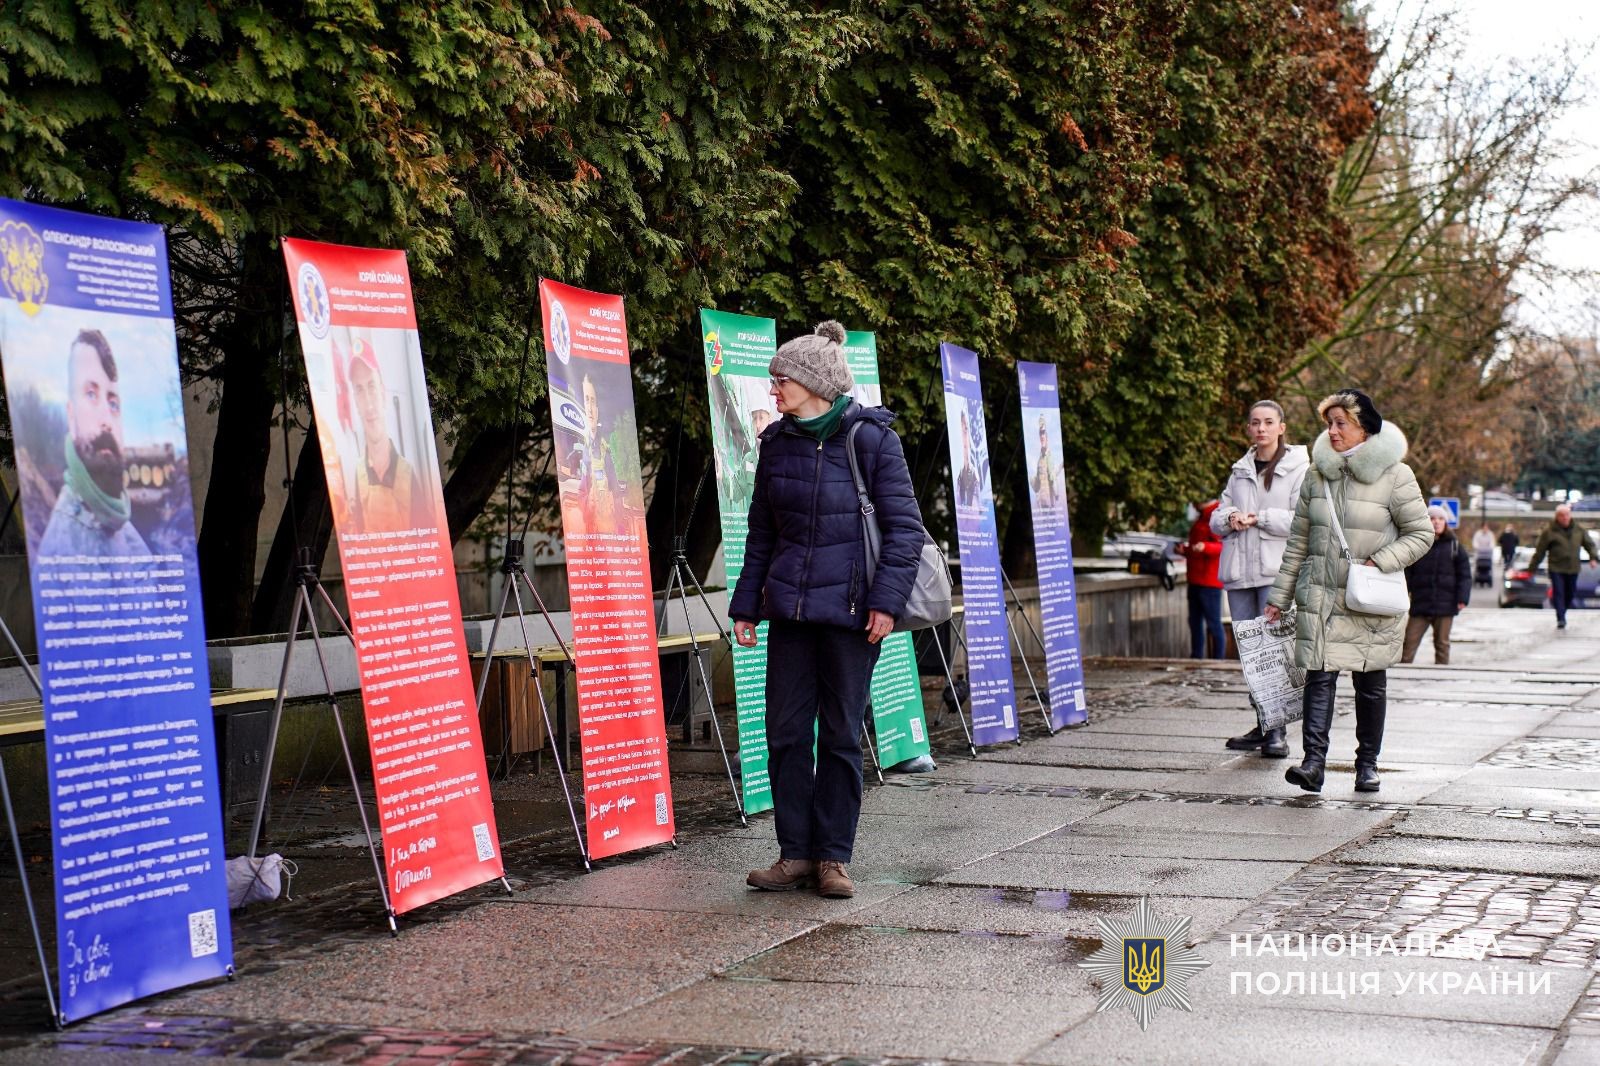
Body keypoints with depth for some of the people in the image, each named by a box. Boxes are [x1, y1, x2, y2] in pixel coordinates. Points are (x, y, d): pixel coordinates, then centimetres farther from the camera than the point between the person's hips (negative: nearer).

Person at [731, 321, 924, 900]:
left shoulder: (871, 438, -7)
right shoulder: (777, 442, 8)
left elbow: (904, 526, -7)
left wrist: (886, 599, -16)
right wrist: (746, 604, 12)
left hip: (849, 609, -5)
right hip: (790, 609, 5)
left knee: (841, 735, 3)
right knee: (786, 732, 4)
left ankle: (833, 857, 12)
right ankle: (795, 853, 14)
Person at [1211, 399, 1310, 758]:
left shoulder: (1299, 468, 2)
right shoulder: (1239, 470, 18)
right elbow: (1216, 519, 16)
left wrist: (1258, 518, -12)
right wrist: (1230, 518, -6)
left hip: (1276, 569, -5)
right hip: (1239, 570, 5)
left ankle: (1277, 729, -8)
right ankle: (1262, 725, 12)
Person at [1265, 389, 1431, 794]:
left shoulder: (1395, 475, -5)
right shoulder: (1317, 474, 6)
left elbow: (1421, 534, -1)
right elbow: (1298, 540, 11)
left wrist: (1379, 563, -15)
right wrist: (1279, 596, 10)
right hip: (1321, 596, 2)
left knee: (1371, 682, 8)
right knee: (1319, 675, -10)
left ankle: (1367, 763, 20)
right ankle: (1313, 761, -16)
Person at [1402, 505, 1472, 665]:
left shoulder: (1454, 545, 4)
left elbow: (1464, 574, 3)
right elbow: (1407, 573, 3)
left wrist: (1462, 598, -7)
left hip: (1445, 605, 0)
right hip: (1420, 604, 0)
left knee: (1442, 643, 9)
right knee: (1409, 641, -4)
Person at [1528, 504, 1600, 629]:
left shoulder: (1579, 530, 5)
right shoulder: (1549, 531, -5)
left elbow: (1590, 544, 12)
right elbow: (1540, 551, -3)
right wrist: (1533, 568, -1)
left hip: (1573, 569, 4)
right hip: (1556, 569, -4)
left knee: (1571, 594, 11)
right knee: (1559, 593, -11)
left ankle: (1562, 614, 31)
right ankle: (1560, 619, -11)